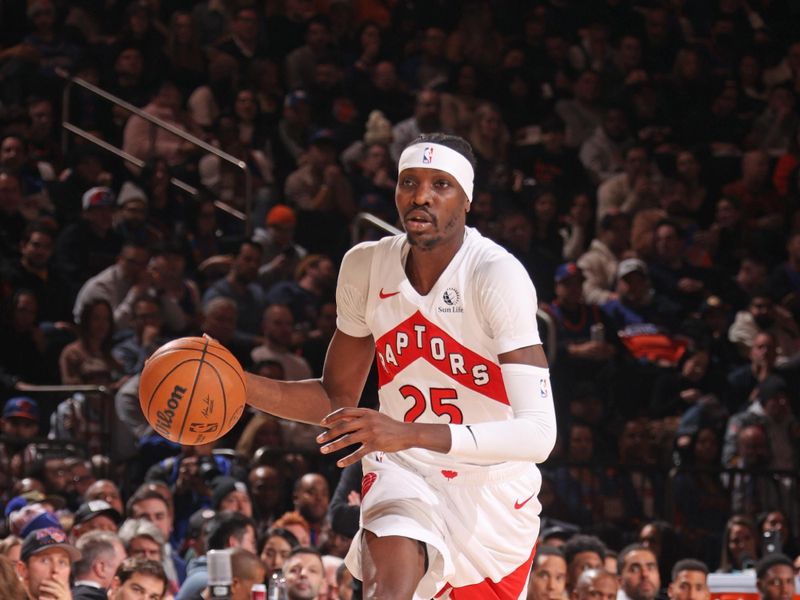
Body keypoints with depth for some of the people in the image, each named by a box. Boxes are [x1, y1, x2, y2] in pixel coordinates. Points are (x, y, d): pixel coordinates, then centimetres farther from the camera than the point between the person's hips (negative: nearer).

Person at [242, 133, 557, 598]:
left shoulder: (498, 275, -22)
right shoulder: (366, 266, -5)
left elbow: (538, 433, -31)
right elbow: (338, 399, 10)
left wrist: (409, 435, -41)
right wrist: (240, 385, -7)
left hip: (494, 488, -2)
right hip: (404, 474, 2)